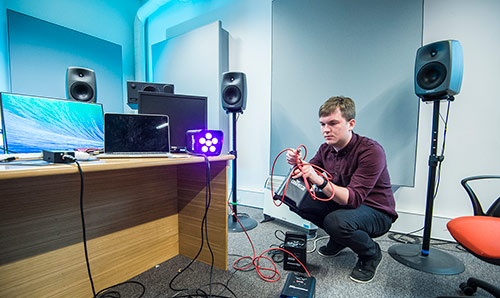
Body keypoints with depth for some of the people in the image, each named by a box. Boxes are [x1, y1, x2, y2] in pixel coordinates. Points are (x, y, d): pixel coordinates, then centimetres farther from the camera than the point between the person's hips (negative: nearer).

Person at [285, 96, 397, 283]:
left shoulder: (371, 151, -25)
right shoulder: (326, 149, -5)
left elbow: (353, 199, -33)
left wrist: (319, 180, -46)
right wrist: (298, 165, -24)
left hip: (376, 212, -6)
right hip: (342, 204, 6)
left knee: (336, 221, -35)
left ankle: (371, 254, 1)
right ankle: (339, 239, 12)